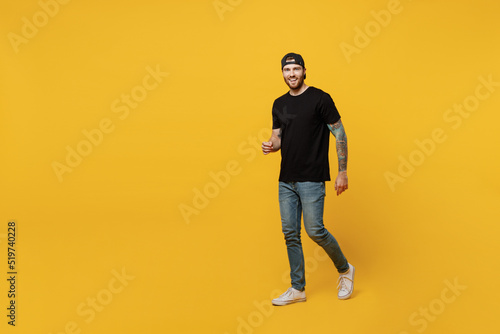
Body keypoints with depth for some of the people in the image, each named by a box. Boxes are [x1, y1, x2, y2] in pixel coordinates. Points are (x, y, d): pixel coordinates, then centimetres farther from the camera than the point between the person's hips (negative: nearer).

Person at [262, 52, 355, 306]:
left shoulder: (320, 98, -5)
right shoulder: (279, 104, 12)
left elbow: (340, 134, -5)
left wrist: (342, 171, -9)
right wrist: (270, 145, -8)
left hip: (312, 179, -6)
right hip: (286, 180, 6)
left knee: (315, 230, -8)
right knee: (290, 233, 6)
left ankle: (345, 270, 20)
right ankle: (298, 289, 19)